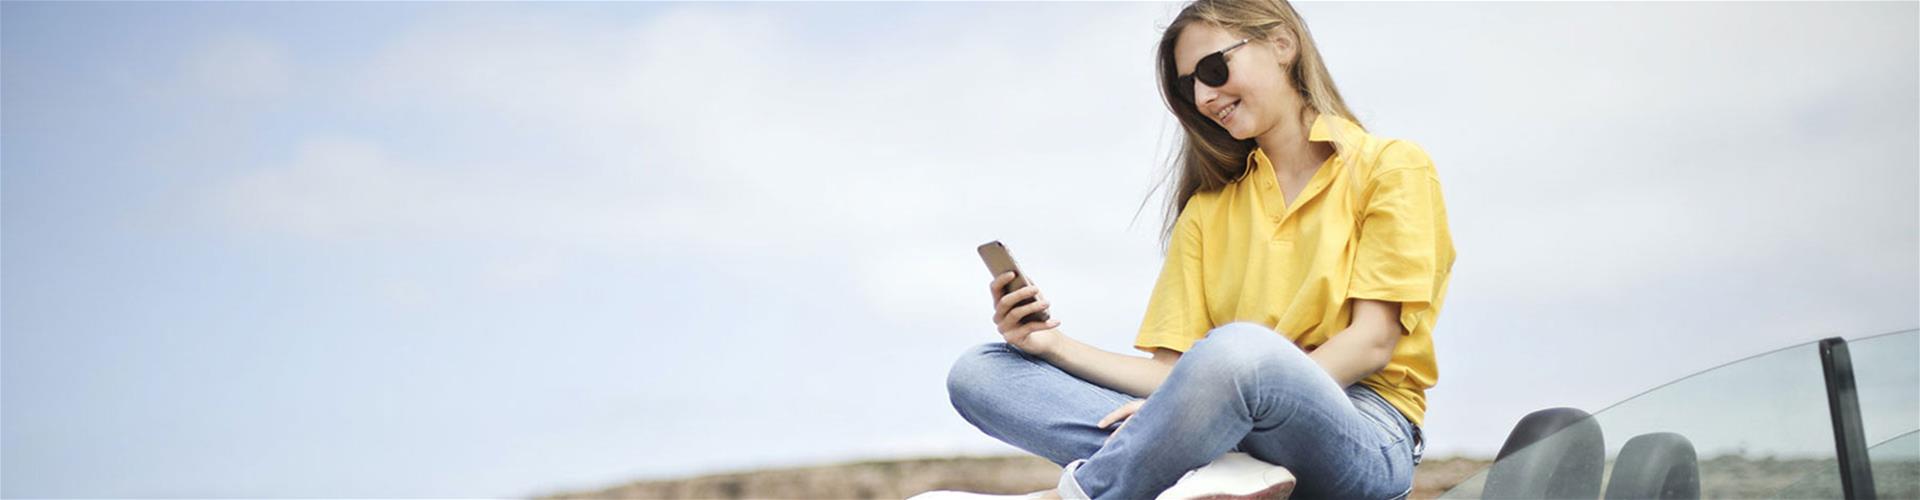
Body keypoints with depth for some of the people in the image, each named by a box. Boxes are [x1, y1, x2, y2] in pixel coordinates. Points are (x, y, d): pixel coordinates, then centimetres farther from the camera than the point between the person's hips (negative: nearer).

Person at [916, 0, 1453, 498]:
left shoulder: (1390, 167, 7)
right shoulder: (1208, 209, 23)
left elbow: (1372, 343, -7)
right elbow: (1173, 371, 12)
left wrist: (1205, 403, -17)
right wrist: (1058, 347, -6)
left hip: (1361, 438, -5)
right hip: (1231, 431, 6)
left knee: (1240, 348, -41)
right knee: (976, 373, -9)